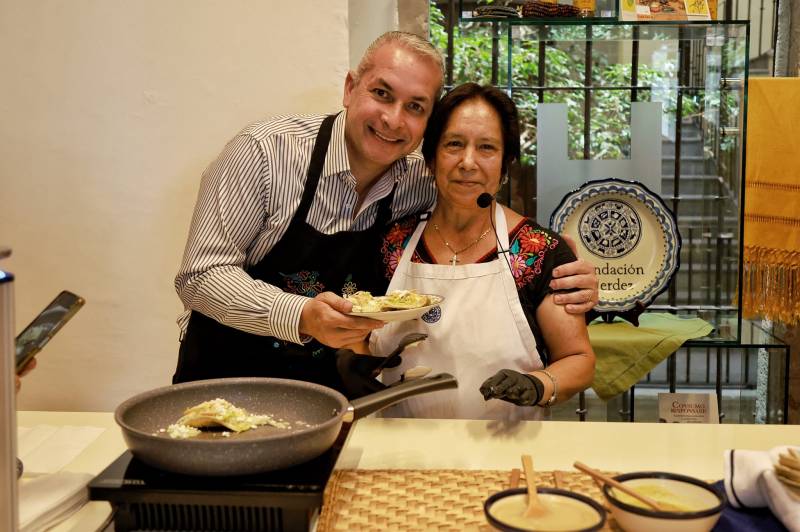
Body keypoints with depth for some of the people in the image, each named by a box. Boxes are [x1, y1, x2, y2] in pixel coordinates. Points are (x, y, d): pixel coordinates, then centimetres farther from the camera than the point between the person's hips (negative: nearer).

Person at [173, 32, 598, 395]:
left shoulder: (422, 185, -5)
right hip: (224, 375, -3)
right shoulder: (266, 152, -17)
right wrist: (303, 317, -34)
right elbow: (202, 277, -18)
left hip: (328, 387, 4)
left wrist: (568, 284, -12)